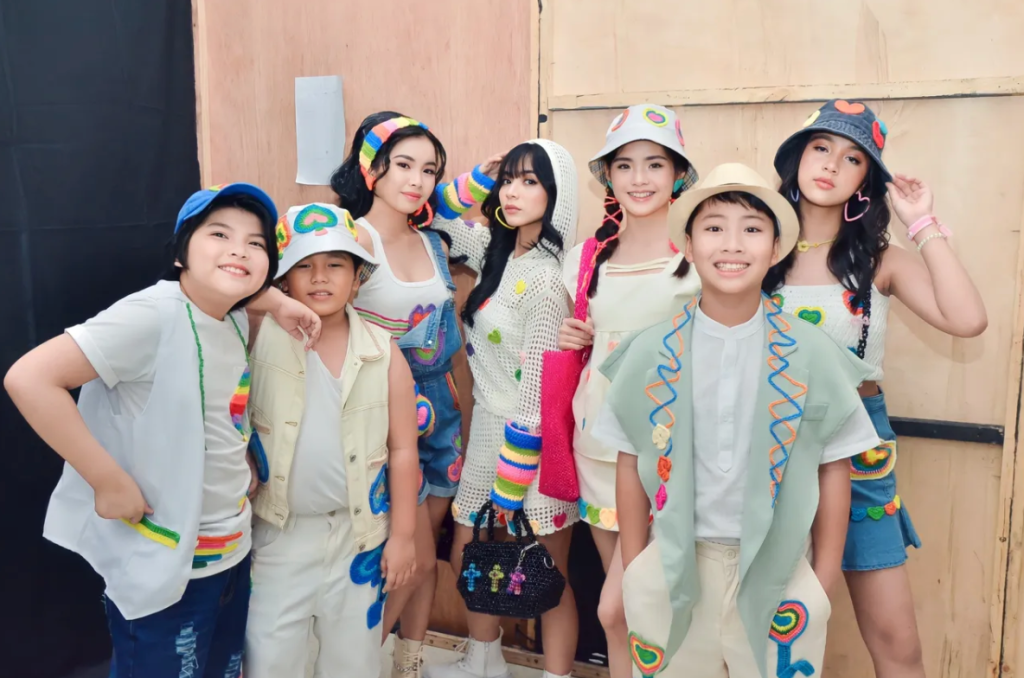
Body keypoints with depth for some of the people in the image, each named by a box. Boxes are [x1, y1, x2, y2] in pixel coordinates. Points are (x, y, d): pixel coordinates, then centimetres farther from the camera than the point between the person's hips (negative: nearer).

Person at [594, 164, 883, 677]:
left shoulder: (810, 354, -6)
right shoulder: (651, 353, -5)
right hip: (674, 567, 1)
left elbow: (833, 467, 1)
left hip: (780, 570, 0)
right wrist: (634, 576, 2)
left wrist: (824, 581, 1)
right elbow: (632, 464, 1)